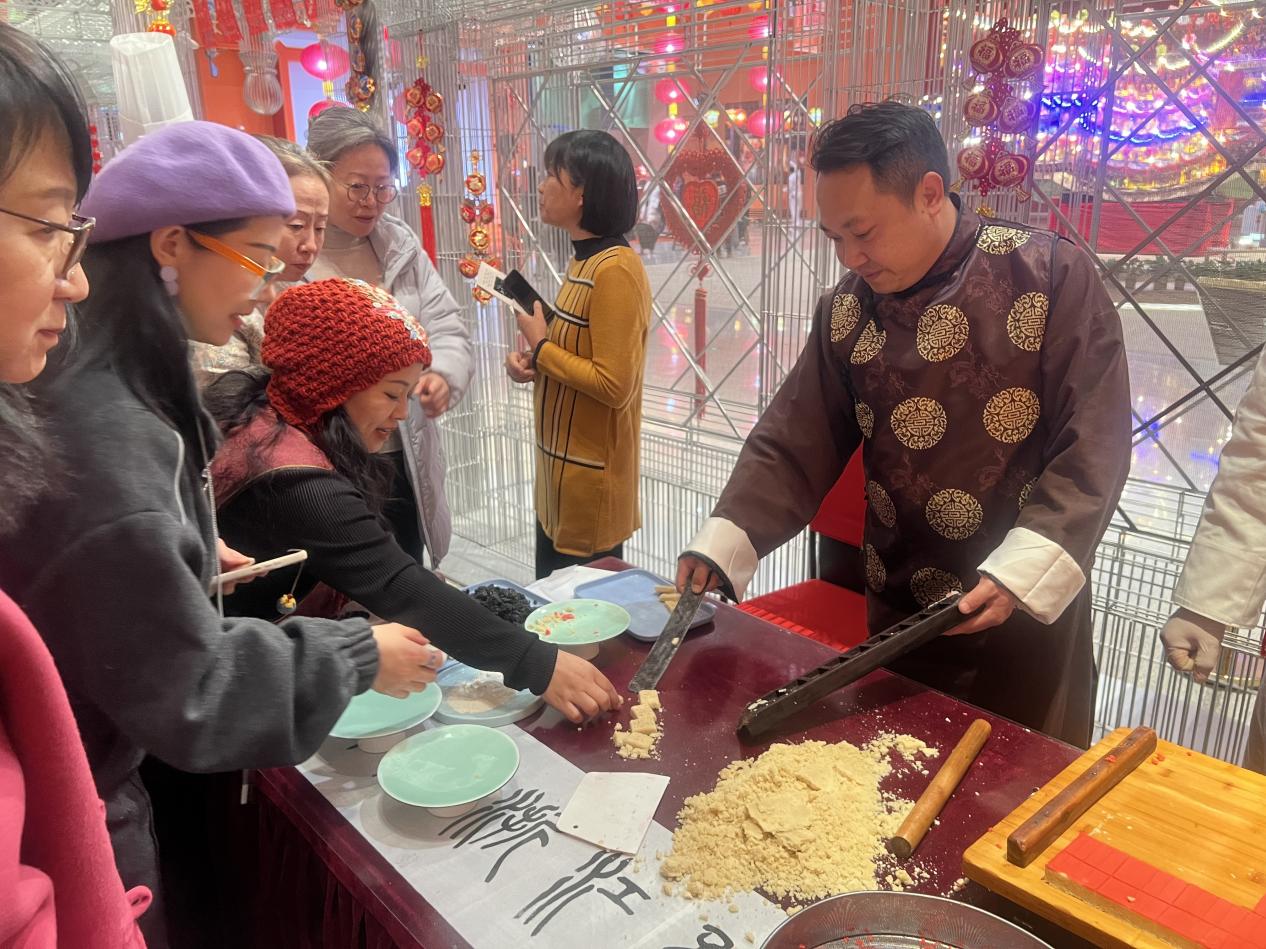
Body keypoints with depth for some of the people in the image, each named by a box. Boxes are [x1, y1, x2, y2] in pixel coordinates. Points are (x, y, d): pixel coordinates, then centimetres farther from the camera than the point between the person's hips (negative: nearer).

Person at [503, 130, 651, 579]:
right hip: (563, 468, 9)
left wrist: (541, 346, -14)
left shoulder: (615, 270, -20)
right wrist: (532, 362, 0)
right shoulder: (584, 262, 9)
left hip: (592, 478, -9)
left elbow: (614, 385, -25)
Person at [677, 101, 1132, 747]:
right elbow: (794, 445, -1)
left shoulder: (1051, 277, -12)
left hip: (1028, 614, -3)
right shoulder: (846, 310, -1)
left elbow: (1092, 447, -15)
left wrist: (1022, 573, -25)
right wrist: (721, 547, -13)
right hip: (897, 612, 4)